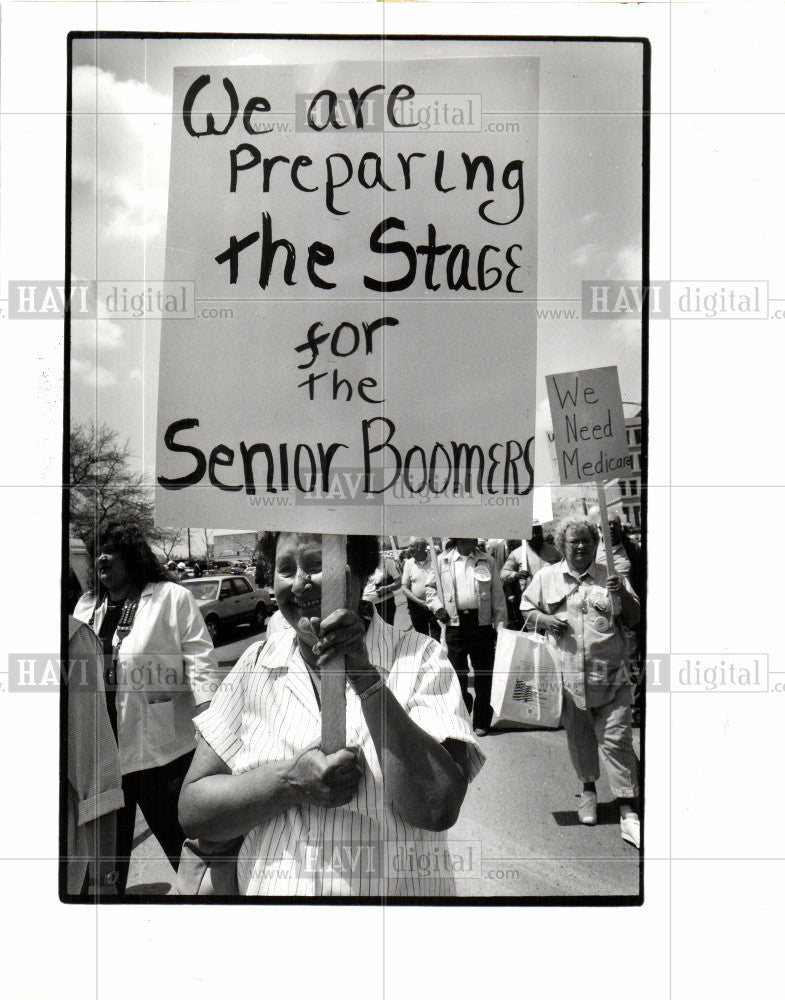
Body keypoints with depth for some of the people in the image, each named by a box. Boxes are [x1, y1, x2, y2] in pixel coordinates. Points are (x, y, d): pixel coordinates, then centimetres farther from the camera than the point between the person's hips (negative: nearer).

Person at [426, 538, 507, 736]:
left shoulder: (487, 561, 6)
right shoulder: (443, 561, 5)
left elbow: (498, 595, 8)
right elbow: (430, 586, 18)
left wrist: (500, 624, 1)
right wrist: (437, 607, 4)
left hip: (481, 622, 0)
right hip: (455, 623, 0)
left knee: (484, 675, 4)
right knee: (457, 674, 5)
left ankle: (481, 722, 16)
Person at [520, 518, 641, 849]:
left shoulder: (610, 577, 8)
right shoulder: (546, 577, 9)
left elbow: (633, 620, 7)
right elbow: (526, 611, 15)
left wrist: (623, 595, -12)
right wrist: (544, 619, -5)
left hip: (611, 675, -1)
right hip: (568, 674, 1)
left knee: (616, 738, -5)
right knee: (578, 736, 14)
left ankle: (628, 812, 0)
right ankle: (588, 789, 37)